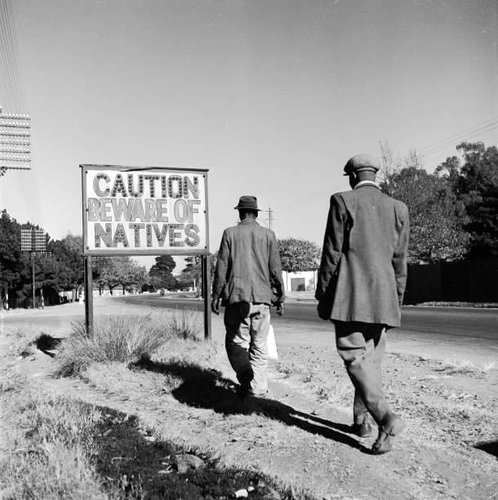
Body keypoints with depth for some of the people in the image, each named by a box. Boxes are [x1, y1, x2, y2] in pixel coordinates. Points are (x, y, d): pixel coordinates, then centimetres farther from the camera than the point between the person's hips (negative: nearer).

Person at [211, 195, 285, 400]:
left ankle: (245, 371, -16)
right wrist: (280, 297, 11)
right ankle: (257, 386, 12)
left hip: (236, 297, -2)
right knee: (259, 343, 10)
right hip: (261, 298, 2)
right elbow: (275, 270, 4)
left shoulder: (230, 233, 0)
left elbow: (221, 268, -1)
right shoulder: (268, 235, 4)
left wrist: (216, 296, 6)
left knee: (236, 341, 7)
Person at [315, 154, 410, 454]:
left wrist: (322, 296, 2)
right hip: (383, 299, 5)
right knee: (371, 359, 14)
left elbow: (332, 253, -5)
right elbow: (400, 262, 10)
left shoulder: (343, 201, -4)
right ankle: (363, 420, 22)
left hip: (350, 296, -5)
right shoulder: (398, 208, 9)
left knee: (355, 358, -3)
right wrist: (396, 302, 18)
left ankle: (387, 419, -17)